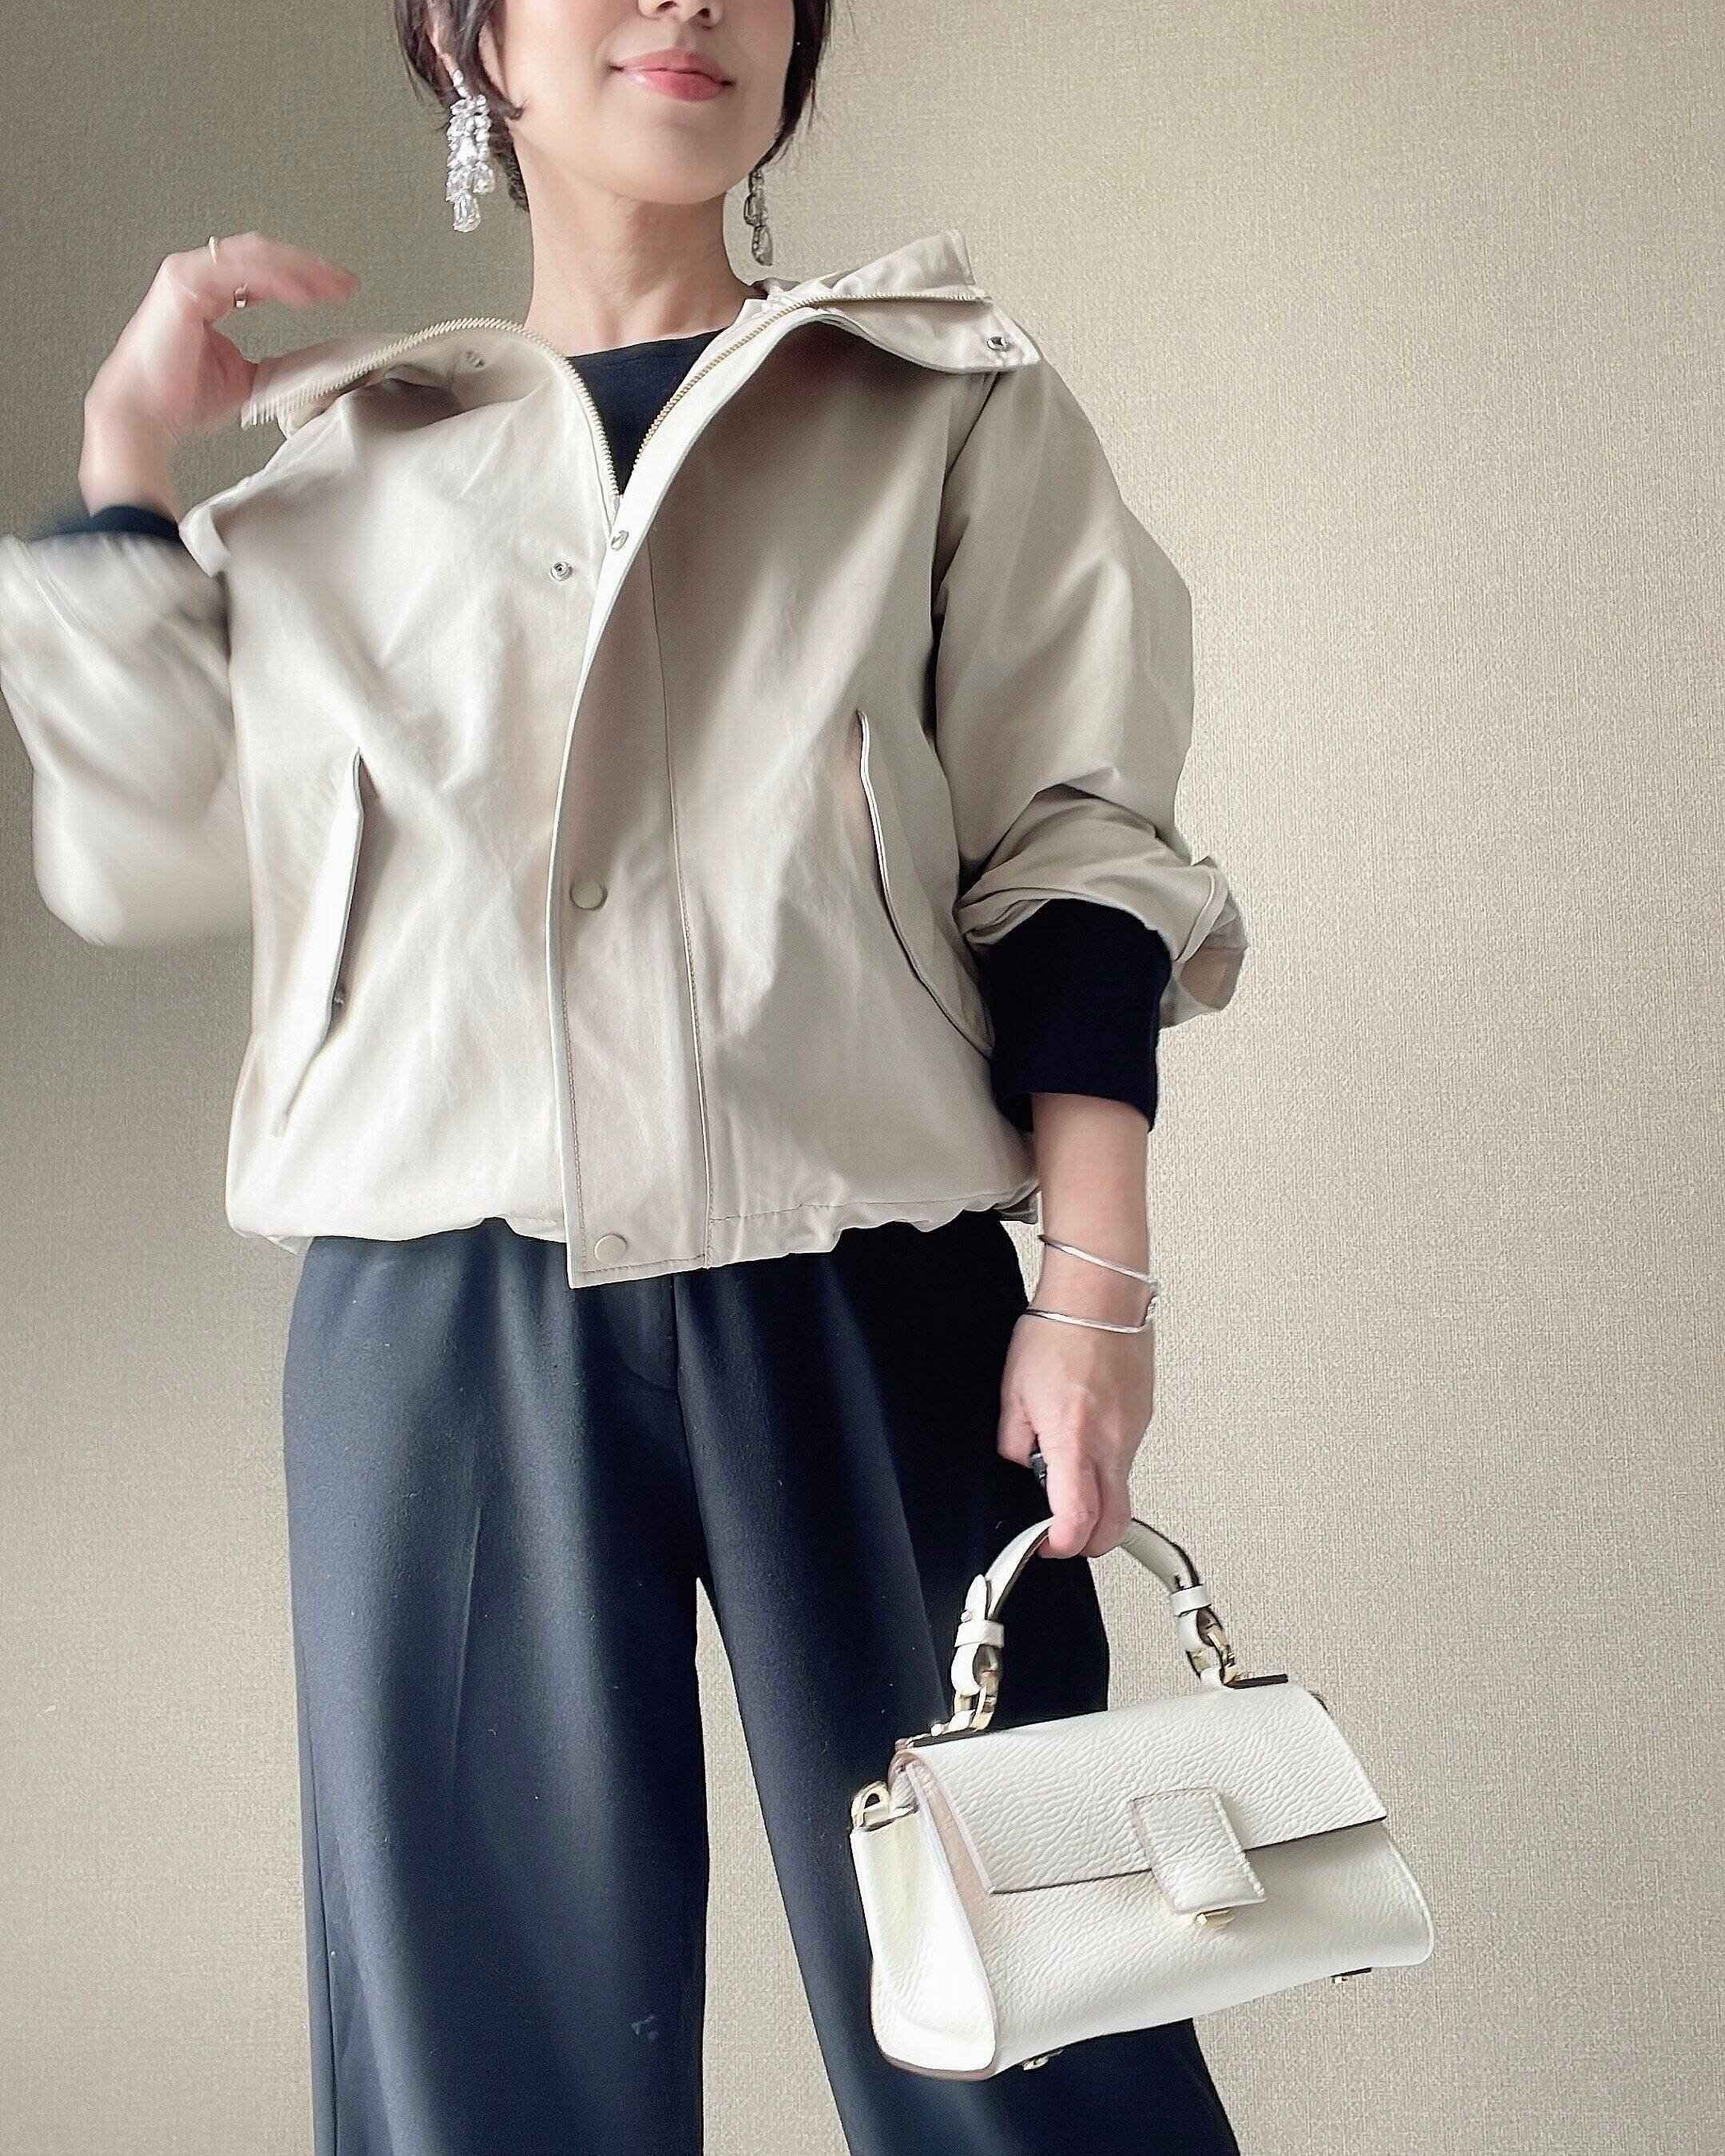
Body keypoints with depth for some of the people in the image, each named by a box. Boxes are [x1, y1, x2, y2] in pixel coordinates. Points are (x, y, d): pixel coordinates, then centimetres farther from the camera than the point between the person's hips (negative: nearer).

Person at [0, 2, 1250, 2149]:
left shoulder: (956, 409, 11)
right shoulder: (346, 474, 17)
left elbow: (1071, 859, 3)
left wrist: (1095, 1279, -8)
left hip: (856, 1313, -1)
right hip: (438, 1327, 2)